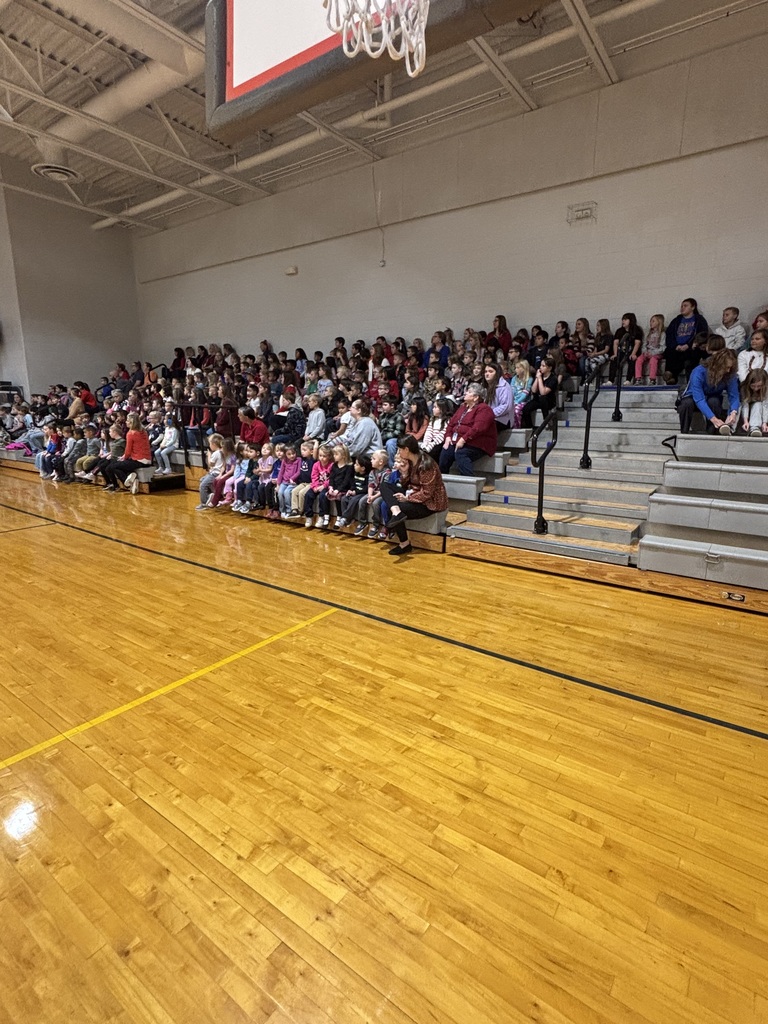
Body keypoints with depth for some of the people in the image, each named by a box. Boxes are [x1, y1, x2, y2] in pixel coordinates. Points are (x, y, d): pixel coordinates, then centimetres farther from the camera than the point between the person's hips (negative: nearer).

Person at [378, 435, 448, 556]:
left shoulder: (425, 465, -23)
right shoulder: (410, 462, 3)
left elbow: (427, 494, -23)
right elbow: (406, 485, 8)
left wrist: (407, 498, -21)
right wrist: (404, 472, -8)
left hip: (429, 502, -9)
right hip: (415, 495, 9)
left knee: (395, 508, -21)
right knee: (384, 485, -3)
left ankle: (404, 544, -3)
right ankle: (396, 512, -27)